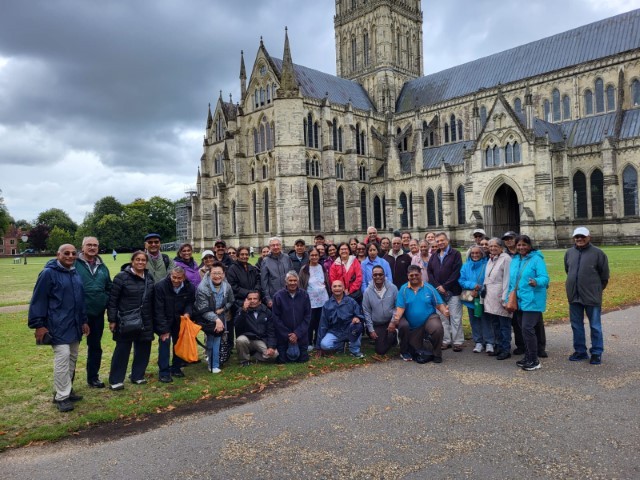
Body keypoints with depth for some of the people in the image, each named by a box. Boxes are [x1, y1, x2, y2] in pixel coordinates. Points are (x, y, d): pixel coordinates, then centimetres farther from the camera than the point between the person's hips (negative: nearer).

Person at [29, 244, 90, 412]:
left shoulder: (76, 274, 13)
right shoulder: (48, 273, -10)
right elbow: (38, 300, -11)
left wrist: (84, 321, 18)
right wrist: (38, 325, -14)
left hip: (74, 326, 8)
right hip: (58, 326, -8)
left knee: (72, 358, 12)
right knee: (62, 358, -10)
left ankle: (67, 390, 25)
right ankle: (61, 396, -1)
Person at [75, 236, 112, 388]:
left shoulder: (102, 267, 10)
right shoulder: (74, 264, -8)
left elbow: (109, 288, 17)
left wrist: (105, 302, 4)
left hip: (98, 314, 5)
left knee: (95, 346, 14)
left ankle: (93, 377, 27)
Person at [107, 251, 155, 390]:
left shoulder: (150, 278, 8)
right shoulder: (122, 277, -10)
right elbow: (112, 299, -9)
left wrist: (153, 318, 12)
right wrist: (112, 320, -11)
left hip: (145, 322, 5)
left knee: (143, 349, 10)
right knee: (122, 350, 2)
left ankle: (137, 376, 26)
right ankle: (116, 380, 14)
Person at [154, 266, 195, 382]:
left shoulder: (190, 287, -15)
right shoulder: (160, 286, -25)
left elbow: (190, 303, 3)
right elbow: (158, 310, -23)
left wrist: (187, 313, -21)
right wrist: (163, 330, -23)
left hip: (179, 320, 4)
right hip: (164, 321, -3)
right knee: (164, 342, -13)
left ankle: (176, 368, 22)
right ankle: (163, 372, -5)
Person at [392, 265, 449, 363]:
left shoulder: (429, 288, 1)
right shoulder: (403, 289, 0)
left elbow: (439, 304, 0)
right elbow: (400, 307, -8)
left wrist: (444, 311, -22)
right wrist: (397, 317, -28)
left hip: (428, 318, 0)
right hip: (410, 323, 1)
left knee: (438, 328, -28)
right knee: (402, 326, -29)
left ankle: (437, 355, -1)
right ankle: (404, 352, 1)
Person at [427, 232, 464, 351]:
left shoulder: (455, 254, -1)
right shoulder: (434, 256, 14)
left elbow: (457, 272, -10)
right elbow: (429, 271, 8)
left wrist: (445, 286, -12)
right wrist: (437, 286, -5)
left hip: (453, 292, -4)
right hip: (438, 292, 4)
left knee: (455, 318, -2)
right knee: (442, 318, 7)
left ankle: (458, 342, 6)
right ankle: (446, 340, 15)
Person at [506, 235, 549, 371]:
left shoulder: (536, 259, -8)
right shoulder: (514, 260, 12)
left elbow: (544, 277, -15)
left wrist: (536, 282, -37)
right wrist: (509, 298, 15)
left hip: (532, 301, -7)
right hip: (519, 301, 7)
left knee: (527, 328, -12)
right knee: (524, 329, 13)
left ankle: (534, 361, -2)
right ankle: (528, 357, 24)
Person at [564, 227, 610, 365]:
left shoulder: (598, 253, -7)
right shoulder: (569, 253, 6)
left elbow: (604, 276, 0)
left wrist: (596, 290, 6)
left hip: (592, 296, -4)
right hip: (574, 296, 5)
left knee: (595, 326, 6)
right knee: (576, 325, 13)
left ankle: (596, 353, 18)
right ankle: (580, 351, 25)